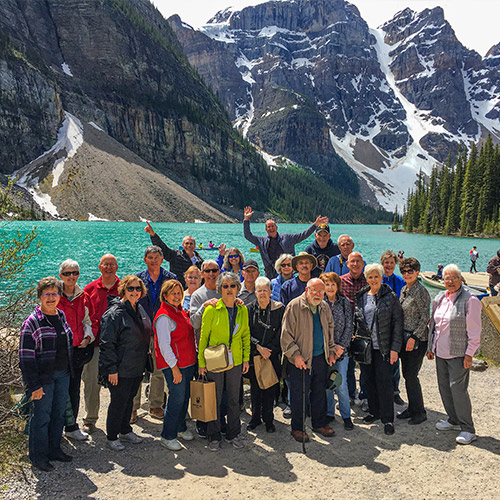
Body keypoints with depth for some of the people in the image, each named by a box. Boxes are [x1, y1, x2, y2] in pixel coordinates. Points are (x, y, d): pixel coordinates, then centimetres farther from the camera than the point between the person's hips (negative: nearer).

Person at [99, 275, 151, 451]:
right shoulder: (114, 313, -17)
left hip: (137, 367, 7)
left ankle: (125, 431, 35)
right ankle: (112, 437, 22)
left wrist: (145, 362, 16)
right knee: (118, 402, 4)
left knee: (129, 399, 19)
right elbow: (107, 344, -18)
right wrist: (112, 369, -19)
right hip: (120, 370, -7)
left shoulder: (140, 310, 8)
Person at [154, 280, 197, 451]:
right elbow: (164, 345, -19)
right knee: (177, 398, -3)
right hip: (174, 365, -9)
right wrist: (174, 368, -19)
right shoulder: (164, 316, -17)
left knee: (185, 396, 17)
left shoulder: (180, 311, 12)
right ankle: (167, 437, 11)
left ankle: (181, 428, 35)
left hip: (188, 363, 9)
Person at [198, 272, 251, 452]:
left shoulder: (242, 310, 2)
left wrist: (246, 358, 6)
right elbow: (203, 336, -5)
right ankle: (214, 437, 24)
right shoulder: (212, 309, -9)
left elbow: (246, 335, 11)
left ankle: (233, 435, 29)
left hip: (235, 361, 3)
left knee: (234, 399, 12)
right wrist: (201, 362, -6)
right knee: (215, 400, 7)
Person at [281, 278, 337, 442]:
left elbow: (330, 330, 20)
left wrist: (331, 351, 14)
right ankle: (297, 428, 19)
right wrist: (295, 354, -17)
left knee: (320, 392, 16)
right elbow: (286, 334, -13)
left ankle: (320, 424, 32)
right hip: (301, 360, -5)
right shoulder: (294, 306, -12)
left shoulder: (324, 307, 7)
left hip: (321, 357, 6)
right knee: (299, 395, 4)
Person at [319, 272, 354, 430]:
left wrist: (341, 346, -7)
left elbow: (349, 327, 3)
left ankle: (346, 416, 13)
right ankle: (329, 413, 22)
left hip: (341, 349, 0)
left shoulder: (345, 302, 4)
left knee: (341, 383, -3)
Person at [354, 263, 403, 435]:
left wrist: (395, 348, -11)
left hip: (383, 347, -4)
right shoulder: (360, 297, 7)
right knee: (370, 380, 12)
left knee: (384, 381, -3)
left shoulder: (391, 297, -4)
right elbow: (356, 321, 14)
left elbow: (397, 323, -6)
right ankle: (374, 411, 28)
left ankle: (387, 419, 7)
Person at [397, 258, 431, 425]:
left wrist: (414, 337, -19)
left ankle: (420, 412, 13)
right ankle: (411, 408, 27)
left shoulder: (421, 291, -14)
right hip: (404, 337, 8)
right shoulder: (404, 290, 10)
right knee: (406, 374, 13)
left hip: (417, 340, -8)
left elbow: (425, 317, -16)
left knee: (411, 375, -3)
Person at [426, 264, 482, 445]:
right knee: (444, 386, 12)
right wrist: (431, 347, 16)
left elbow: (474, 331, -11)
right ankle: (453, 420, 29)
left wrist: (469, 354, -13)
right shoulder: (439, 298, 10)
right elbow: (433, 324, 17)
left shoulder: (470, 300, -11)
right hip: (440, 352, 7)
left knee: (457, 388, -7)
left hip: (459, 353, -7)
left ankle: (468, 429, 6)